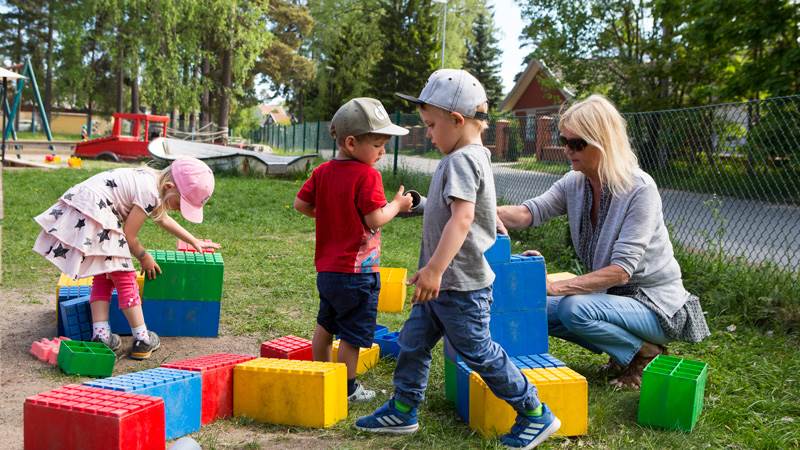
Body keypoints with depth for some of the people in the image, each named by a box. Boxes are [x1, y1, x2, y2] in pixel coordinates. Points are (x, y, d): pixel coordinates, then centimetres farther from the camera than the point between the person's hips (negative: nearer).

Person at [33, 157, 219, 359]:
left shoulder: (152, 179, 15)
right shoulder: (150, 193, -15)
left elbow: (163, 219, 33)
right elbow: (129, 235, -11)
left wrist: (194, 241, 38)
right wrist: (144, 257, 8)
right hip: (92, 216, -10)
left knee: (103, 277, 17)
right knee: (124, 278, -1)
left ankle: (100, 334, 12)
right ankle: (142, 339, 5)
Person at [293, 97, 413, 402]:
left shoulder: (322, 172, 4)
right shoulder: (368, 175, -17)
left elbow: (300, 204, 5)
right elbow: (375, 219, -18)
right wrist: (398, 205, -2)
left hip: (326, 268, 8)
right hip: (357, 270, -7)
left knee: (325, 325, 21)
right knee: (353, 334, 4)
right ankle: (348, 389, 13)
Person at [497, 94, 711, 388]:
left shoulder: (640, 189, -23)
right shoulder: (574, 183, -2)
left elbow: (621, 271, -28)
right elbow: (530, 212, -17)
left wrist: (556, 286, -35)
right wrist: (494, 213, -40)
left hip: (655, 304, -8)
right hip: (612, 294, 8)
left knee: (574, 308, -30)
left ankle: (646, 353, -3)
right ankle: (622, 351, 10)